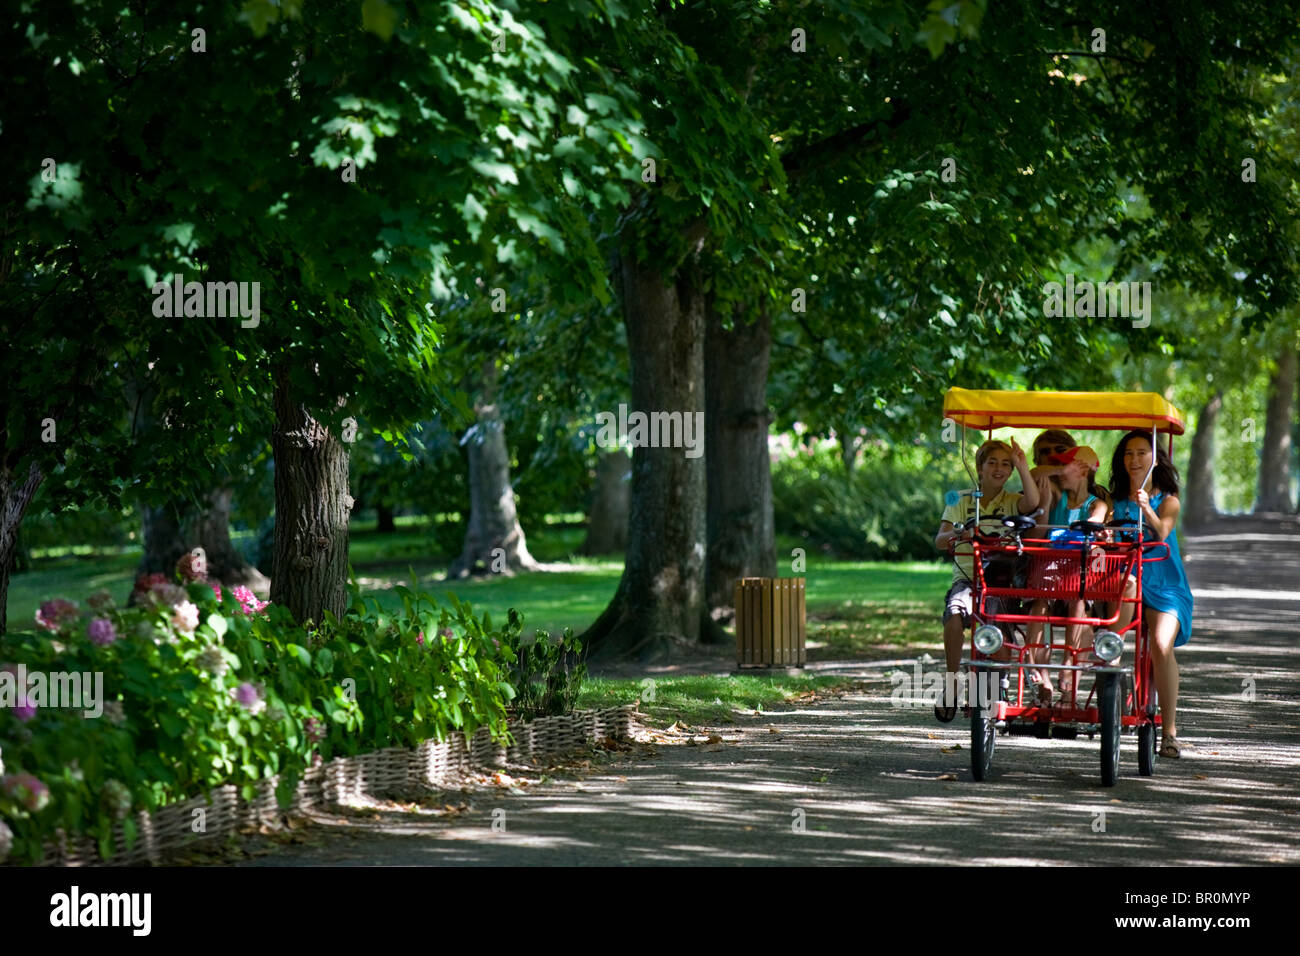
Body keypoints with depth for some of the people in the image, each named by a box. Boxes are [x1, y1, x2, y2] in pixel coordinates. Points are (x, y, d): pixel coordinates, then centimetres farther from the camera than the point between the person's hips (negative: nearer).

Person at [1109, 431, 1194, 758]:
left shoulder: (1168, 500, 9)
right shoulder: (1115, 501, 16)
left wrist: (1147, 510, -30)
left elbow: (1162, 530, -11)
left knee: (1162, 645, -24)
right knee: (1126, 580, -36)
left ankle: (1169, 731, -20)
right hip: (1123, 582, 2)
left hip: (1164, 586, -2)